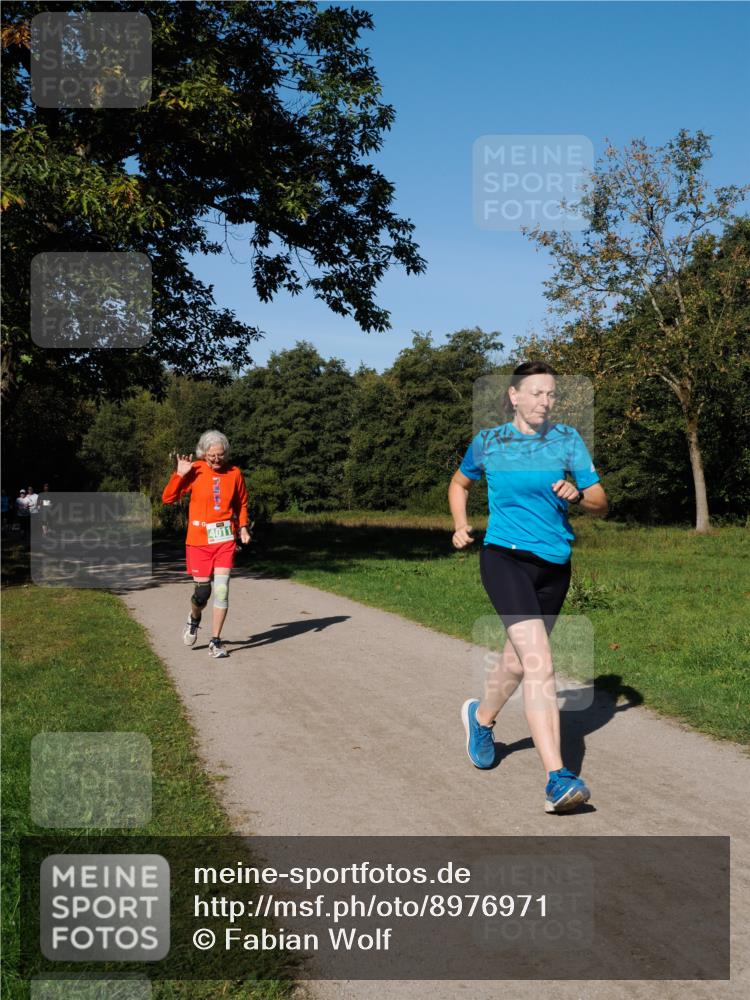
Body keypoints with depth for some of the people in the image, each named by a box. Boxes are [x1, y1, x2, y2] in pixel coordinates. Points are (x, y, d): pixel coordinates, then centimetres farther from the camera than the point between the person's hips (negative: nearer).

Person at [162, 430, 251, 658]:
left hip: (225, 539, 1)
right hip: (199, 540, -1)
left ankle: (215, 641, 4)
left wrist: (243, 527, 3)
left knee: (222, 590, -7)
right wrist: (180, 474, -17)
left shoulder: (234, 473, 2)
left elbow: (241, 504, 16)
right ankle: (194, 618, 37)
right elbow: (168, 498, -6)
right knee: (202, 592, 2)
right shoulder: (195, 471, -5)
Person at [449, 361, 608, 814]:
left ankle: (481, 717, 50)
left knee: (518, 658, 19)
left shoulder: (568, 439, 3)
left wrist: (578, 495, -19)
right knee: (540, 663, -20)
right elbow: (460, 483, 20)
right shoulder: (487, 443, 1)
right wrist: (460, 526, 5)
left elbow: (600, 502, 2)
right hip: (505, 557, -4)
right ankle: (558, 779, -22)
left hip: (555, 565, 4)